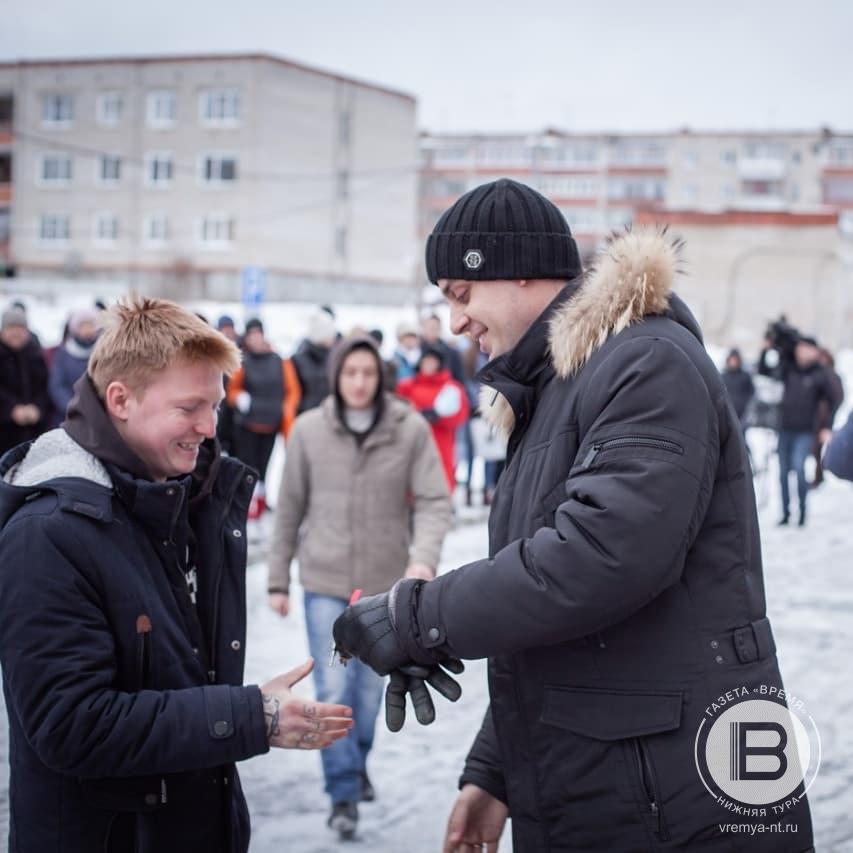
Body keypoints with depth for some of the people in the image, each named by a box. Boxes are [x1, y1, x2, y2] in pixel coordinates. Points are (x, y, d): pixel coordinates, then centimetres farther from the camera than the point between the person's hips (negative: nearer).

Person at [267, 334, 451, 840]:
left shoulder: (410, 429, -8)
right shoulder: (309, 430, -5)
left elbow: (434, 501, -9)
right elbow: (291, 508, 2)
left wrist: (424, 557, -27)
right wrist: (279, 579, 5)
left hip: (386, 580, 1)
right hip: (326, 581, -1)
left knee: (371, 686, 13)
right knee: (334, 689, -5)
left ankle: (357, 762, 40)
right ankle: (344, 795, 7)